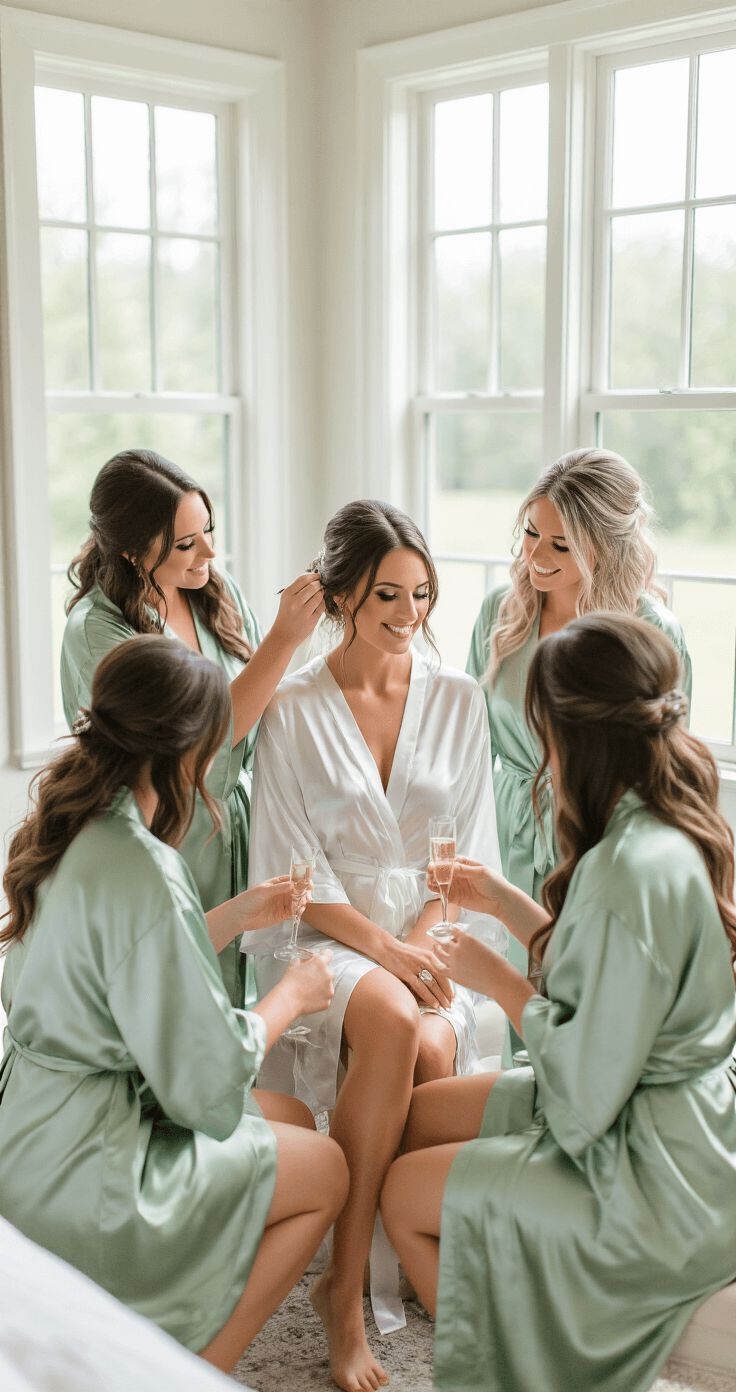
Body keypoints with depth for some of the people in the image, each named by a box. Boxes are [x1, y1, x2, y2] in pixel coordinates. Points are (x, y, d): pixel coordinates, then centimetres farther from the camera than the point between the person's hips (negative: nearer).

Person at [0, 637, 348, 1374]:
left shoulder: (62, 830, 2)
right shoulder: (140, 871, -27)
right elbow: (208, 1076, -20)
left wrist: (233, 917, 18)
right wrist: (291, 995, -3)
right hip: (75, 1177, -9)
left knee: (292, 1119, 20)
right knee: (325, 1170, 8)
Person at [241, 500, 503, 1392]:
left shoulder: (458, 700, 8)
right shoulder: (292, 710, -1)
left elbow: (468, 849, 7)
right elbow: (293, 869, -5)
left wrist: (417, 941, -10)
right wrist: (381, 948, -17)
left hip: (428, 933, 3)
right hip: (325, 933, -2)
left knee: (433, 1049, -30)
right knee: (395, 1025, -34)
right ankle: (345, 1285, -22)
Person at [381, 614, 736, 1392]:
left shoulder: (633, 872, -30)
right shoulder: (672, 832, 0)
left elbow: (586, 1091, -26)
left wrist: (501, 984, -12)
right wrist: (505, 902, 13)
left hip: (652, 1179, -10)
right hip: (666, 1119, 10)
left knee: (404, 1195, 1)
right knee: (416, 1115, 15)